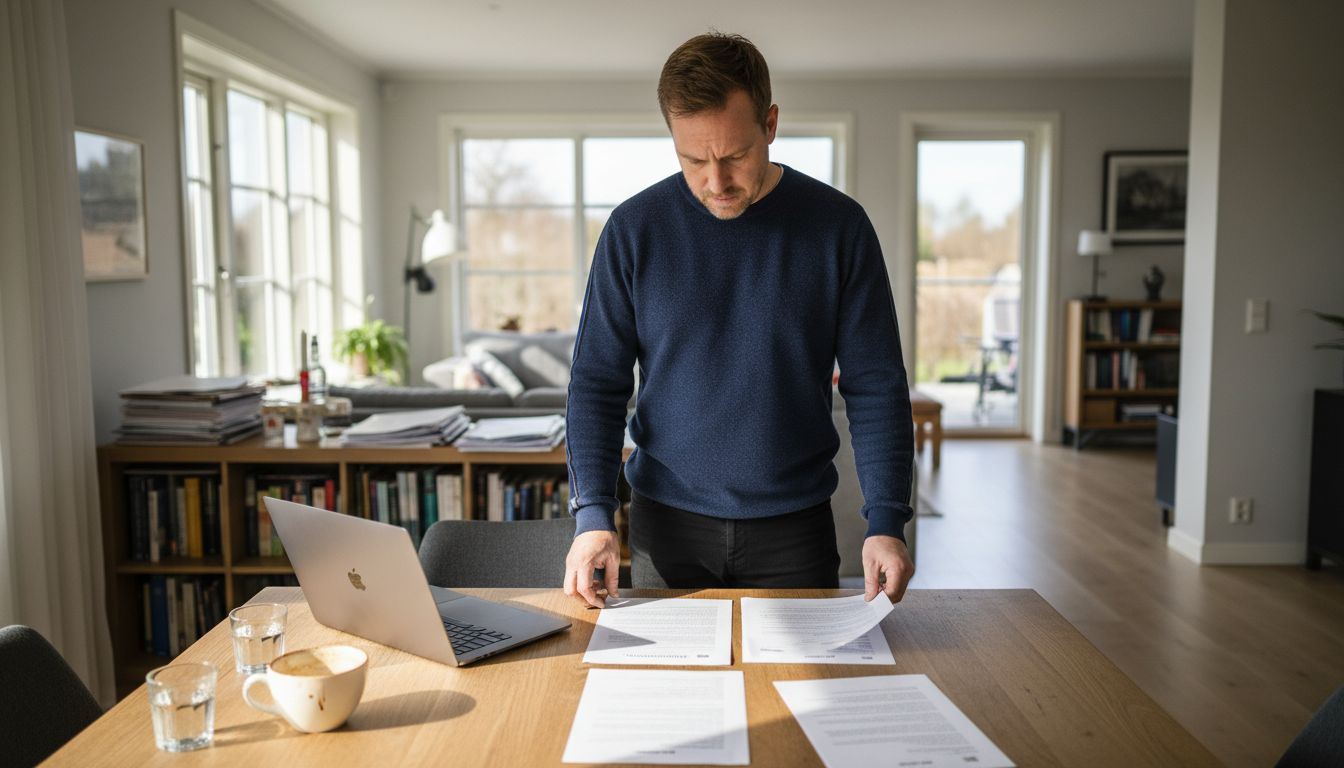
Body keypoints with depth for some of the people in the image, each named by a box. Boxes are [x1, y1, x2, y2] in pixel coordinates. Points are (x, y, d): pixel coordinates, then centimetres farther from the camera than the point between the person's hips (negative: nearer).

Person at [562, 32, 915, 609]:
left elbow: (876, 387, -4)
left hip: (795, 528, 0)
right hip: (665, 524, 1)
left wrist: (885, 522, -14)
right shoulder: (634, 229, -4)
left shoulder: (839, 226, -5)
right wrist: (593, 513, -14)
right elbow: (597, 382, -2)